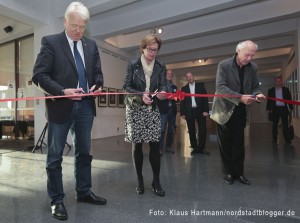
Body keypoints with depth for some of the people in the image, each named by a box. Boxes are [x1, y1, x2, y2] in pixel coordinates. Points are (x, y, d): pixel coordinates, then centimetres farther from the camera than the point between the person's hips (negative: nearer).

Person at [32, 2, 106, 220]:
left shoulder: (91, 45, 11)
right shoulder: (51, 42, -2)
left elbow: (98, 72, 15)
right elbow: (39, 75, -7)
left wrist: (98, 86, -6)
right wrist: (62, 91, -20)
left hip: (85, 106, 5)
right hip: (61, 105, -4)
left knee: (84, 152, 14)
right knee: (55, 156, 6)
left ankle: (84, 192, 31)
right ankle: (57, 200, 23)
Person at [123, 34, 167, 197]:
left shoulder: (161, 66, 7)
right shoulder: (132, 64, 1)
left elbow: (163, 86, 0)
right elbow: (126, 86, -4)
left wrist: (162, 93, -24)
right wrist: (141, 96, -20)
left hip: (153, 110, 2)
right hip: (135, 109, -1)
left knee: (155, 145, -3)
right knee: (137, 145, 4)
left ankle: (156, 181, 11)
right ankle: (140, 179, 20)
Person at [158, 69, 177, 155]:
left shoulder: (174, 87, 20)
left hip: (172, 110, 5)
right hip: (164, 110, -5)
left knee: (171, 130, 7)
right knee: (162, 130, -10)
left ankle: (169, 147, 16)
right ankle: (160, 148, -6)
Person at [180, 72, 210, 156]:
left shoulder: (200, 85, 8)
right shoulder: (184, 88, 11)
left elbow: (205, 98, 2)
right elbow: (182, 101, 8)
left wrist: (206, 110, -7)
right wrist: (182, 113, 0)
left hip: (200, 111, -1)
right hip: (189, 111, 1)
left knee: (202, 130, -3)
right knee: (191, 131, 4)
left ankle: (201, 148, 7)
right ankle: (194, 148, 14)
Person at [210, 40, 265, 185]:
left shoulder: (253, 68, 1)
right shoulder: (224, 65, -12)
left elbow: (255, 87, 6)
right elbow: (220, 87, -22)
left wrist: (258, 94, -19)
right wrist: (240, 97, -32)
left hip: (240, 111, 4)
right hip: (224, 111, -3)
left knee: (239, 144, 9)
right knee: (226, 144, 7)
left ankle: (238, 172, 23)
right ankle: (228, 172, 21)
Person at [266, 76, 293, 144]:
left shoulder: (286, 89, 8)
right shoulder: (271, 90, 6)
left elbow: (289, 99, 7)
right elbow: (268, 100, 5)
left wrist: (291, 108, 2)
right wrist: (269, 109, 0)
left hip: (284, 108, 1)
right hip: (275, 109, 0)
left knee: (285, 124, 2)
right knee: (275, 124, 4)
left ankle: (287, 139, 8)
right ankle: (274, 139, 10)